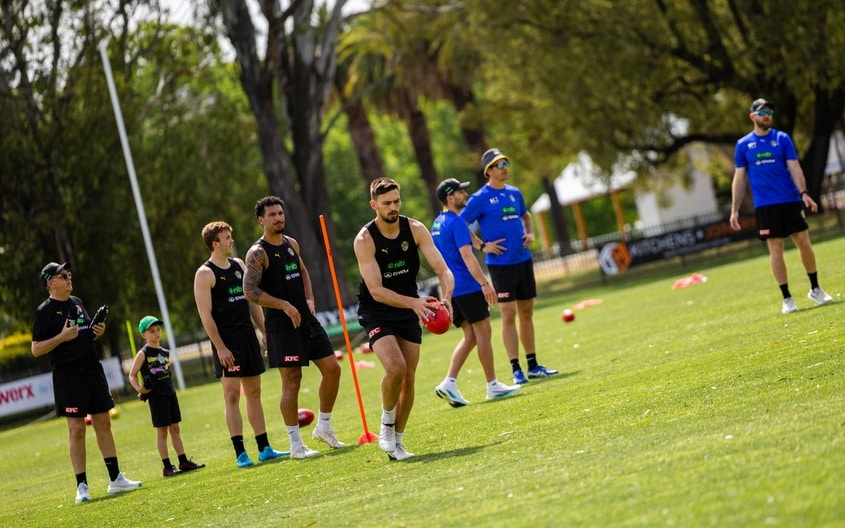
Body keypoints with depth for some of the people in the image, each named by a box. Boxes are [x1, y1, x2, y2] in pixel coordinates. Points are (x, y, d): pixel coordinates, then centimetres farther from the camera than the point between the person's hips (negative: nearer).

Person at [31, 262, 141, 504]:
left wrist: (97, 332, 5)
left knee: (103, 423, 9)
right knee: (77, 429, -6)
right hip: (68, 377, -7)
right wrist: (61, 337, -21)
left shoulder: (77, 303, 14)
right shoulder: (45, 311, -7)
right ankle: (82, 486, 1)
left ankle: (115, 478, 15)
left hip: (93, 371, 7)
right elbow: (36, 349, -10)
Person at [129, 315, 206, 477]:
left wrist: (170, 388, 8)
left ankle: (184, 462, 14)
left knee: (175, 429, 10)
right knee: (162, 431, -2)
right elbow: (132, 375, -8)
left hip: (170, 393, 6)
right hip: (156, 396, -6)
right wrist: (139, 388, -24)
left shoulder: (165, 353, 11)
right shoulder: (143, 354, -7)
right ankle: (167, 466, 2)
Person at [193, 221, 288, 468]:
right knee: (232, 395, -7)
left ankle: (264, 448, 13)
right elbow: (205, 314, -13)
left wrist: (265, 332, 12)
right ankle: (240, 453, -7)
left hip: (248, 336, 7)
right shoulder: (205, 274, -8)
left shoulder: (239, 265, 13)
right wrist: (220, 347, -18)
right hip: (227, 341, -7)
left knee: (254, 393, 9)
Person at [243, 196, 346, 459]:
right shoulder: (257, 253, -10)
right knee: (291, 380, -6)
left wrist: (309, 299, 10)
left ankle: (324, 427, 20)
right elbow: (250, 291, -17)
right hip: (281, 324, -7)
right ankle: (296, 444, 2)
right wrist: (284, 305, -21)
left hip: (306, 318, 7)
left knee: (332, 368, 5)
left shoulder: (291, 244, 12)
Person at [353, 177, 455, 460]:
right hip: (376, 312, -4)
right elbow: (376, 290, -25)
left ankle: (396, 442, 17)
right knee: (395, 368, -24)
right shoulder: (364, 240, -20)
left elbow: (443, 269, -16)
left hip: (409, 310, 4)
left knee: (408, 377, 3)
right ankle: (386, 425, 1)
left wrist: (446, 297, -36)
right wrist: (413, 302, -38)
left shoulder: (415, 229, -10)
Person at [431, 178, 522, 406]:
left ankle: (449, 383, 0)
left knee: (470, 336, 11)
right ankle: (492, 386, 6)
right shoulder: (456, 222, -13)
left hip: (451, 290, 9)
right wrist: (485, 283, -25)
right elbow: (466, 256, -22)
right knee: (483, 333, 0)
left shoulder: (437, 224, 15)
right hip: (467, 287, -9)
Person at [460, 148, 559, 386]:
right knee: (509, 315, -7)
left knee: (526, 313, 11)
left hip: (523, 260, 6)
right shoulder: (480, 198, -8)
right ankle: (516, 370, -4)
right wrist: (482, 246, -13)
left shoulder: (515, 193, 10)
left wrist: (530, 233, 9)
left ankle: (533, 365, 19)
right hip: (500, 264, -6)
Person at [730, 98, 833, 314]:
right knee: (776, 250, -2)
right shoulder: (743, 145, 5)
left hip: (791, 201, 1)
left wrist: (803, 193, -16)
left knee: (804, 243, 0)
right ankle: (787, 298, 5)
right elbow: (739, 178, 6)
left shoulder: (782, 138, 5)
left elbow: (794, 167, -1)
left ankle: (815, 289, 17)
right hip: (765, 205, -1)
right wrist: (734, 210, 2)